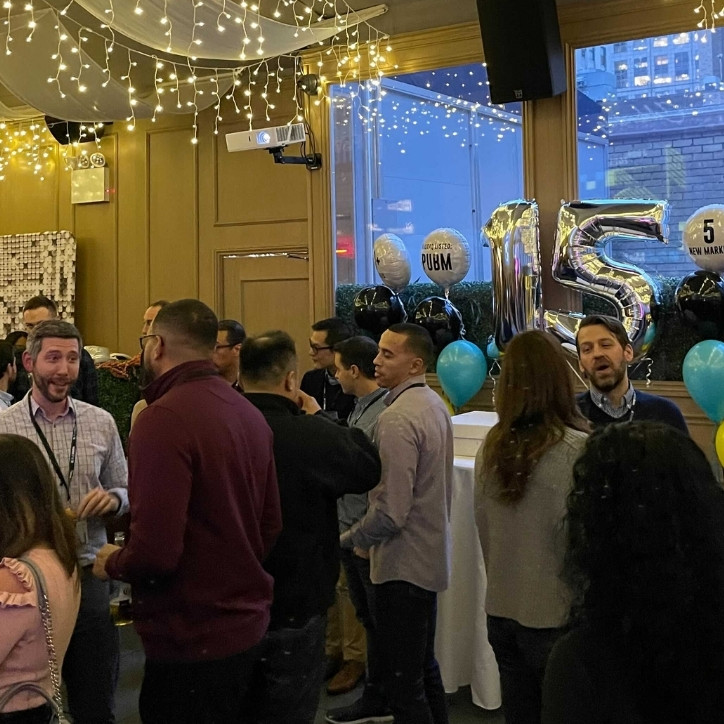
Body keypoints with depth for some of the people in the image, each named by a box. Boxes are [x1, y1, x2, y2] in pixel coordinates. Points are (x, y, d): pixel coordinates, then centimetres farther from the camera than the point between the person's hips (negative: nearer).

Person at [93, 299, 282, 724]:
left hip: (192, 640, -7)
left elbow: (155, 553, -26)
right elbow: (270, 526, 9)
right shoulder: (250, 414, 3)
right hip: (246, 621, 8)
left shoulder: (162, 420, -22)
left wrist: (111, 563, -6)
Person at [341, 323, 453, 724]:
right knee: (425, 668, 22)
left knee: (404, 682, 0)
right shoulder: (435, 405, 7)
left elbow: (391, 511, -25)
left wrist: (347, 538, -10)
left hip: (402, 565, -10)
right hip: (430, 556, 10)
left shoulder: (397, 419, -22)